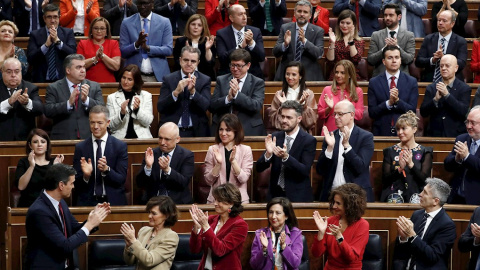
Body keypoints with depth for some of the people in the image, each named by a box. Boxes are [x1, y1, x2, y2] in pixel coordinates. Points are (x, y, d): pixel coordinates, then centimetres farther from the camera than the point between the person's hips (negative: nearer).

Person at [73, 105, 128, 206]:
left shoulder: (120, 146, 4)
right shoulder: (80, 147, 7)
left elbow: (121, 180, -1)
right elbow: (76, 182, 5)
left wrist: (106, 169, -18)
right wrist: (85, 176, -16)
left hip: (113, 201, 0)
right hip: (87, 202, 0)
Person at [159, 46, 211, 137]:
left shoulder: (205, 80, 8)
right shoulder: (168, 79, 6)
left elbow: (205, 106, -5)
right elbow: (160, 107, -3)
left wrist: (193, 91, -22)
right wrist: (176, 92, -19)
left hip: (196, 132, 1)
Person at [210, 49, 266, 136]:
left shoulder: (258, 83, 6)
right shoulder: (221, 80, 13)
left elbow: (257, 106, -9)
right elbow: (212, 107, 5)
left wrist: (237, 94, -18)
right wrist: (228, 98, -14)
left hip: (249, 130, -1)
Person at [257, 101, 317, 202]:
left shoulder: (309, 140, -7)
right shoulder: (275, 137, 3)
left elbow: (305, 171, -16)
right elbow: (259, 168, 0)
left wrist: (286, 157, -29)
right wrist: (268, 153, -20)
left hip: (298, 197, -3)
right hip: (275, 194, 3)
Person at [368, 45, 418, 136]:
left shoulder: (411, 82, 2)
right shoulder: (374, 83, 2)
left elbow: (412, 111, -3)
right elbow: (372, 112, -3)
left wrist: (397, 100, -18)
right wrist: (389, 102, -18)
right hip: (381, 132, 0)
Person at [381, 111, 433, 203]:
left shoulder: (424, 152, 9)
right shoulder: (390, 151, 12)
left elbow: (425, 179, -1)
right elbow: (385, 179, 4)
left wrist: (411, 164, -15)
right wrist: (400, 169, -13)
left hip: (415, 196, 0)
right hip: (394, 195, 0)